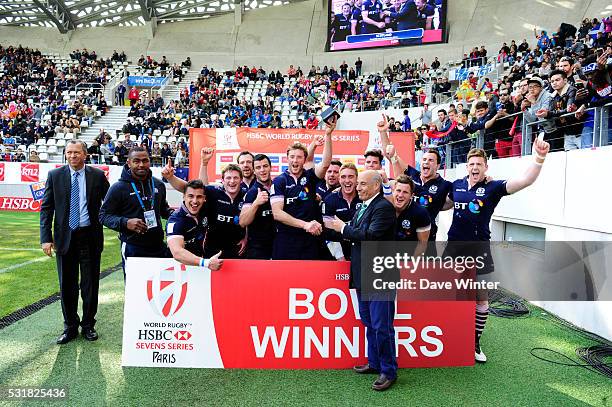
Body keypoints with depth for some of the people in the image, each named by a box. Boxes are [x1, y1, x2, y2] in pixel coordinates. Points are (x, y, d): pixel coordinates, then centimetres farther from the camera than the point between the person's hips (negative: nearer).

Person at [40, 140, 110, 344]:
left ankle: (88, 325, 24)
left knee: (90, 284, 8)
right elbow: (46, 208, 1)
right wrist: (46, 238, -6)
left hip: (90, 237, -1)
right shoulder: (55, 175, 2)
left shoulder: (98, 175, 0)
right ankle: (70, 327, 25)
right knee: (67, 285, 10)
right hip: (65, 237, 1)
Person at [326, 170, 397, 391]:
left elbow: (371, 235, -26)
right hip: (364, 275, 9)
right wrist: (339, 228, -5)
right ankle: (374, 362, 34)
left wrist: (343, 228, -16)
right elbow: (356, 235, 12)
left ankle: (389, 371, 14)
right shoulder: (362, 207, 14)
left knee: (381, 325, -1)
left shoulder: (384, 207, -14)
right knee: (369, 323, 19)